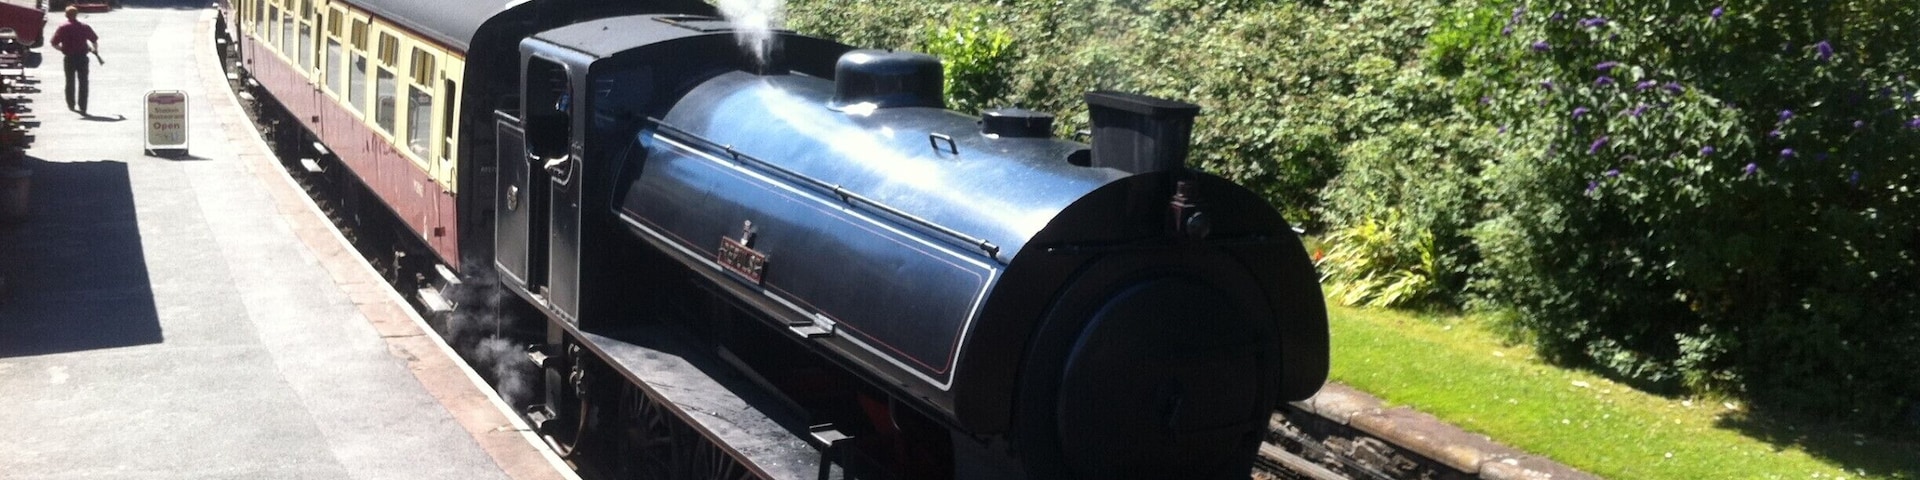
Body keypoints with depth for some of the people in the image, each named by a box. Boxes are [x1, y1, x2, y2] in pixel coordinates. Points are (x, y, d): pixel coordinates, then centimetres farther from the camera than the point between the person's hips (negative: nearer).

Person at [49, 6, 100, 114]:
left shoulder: (63, 28, -4)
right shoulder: (84, 27, 0)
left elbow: (54, 44, -7)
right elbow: (94, 40, 4)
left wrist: (63, 49, 12)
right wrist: (95, 51, 22)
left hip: (69, 58, 0)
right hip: (82, 57, 0)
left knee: (70, 82, 16)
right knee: (83, 82, 5)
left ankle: (71, 105, 23)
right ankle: (82, 107, 1)